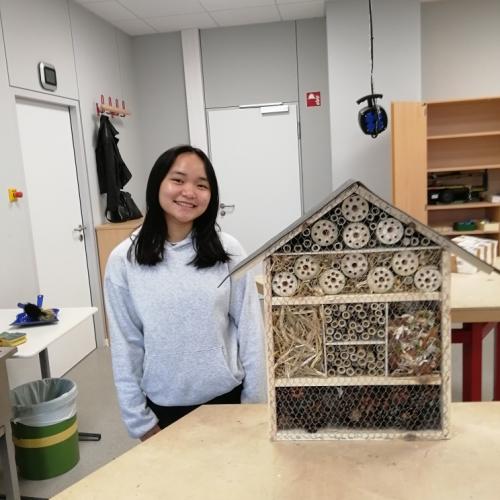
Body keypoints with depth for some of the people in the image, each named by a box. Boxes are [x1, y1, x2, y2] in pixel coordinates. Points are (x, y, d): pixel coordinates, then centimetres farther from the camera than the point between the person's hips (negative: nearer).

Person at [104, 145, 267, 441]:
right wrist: (140, 419, -2)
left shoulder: (228, 252, -9)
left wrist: (254, 403, -3)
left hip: (226, 397, 0)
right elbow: (125, 345, -5)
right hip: (163, 405, 0)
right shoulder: (124, 261, -9)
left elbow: (251, 332, -5)